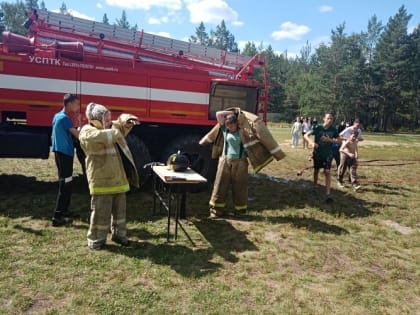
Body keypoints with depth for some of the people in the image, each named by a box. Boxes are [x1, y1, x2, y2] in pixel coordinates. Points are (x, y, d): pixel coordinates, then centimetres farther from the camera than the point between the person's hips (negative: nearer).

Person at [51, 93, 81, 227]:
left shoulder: (57, 116, 13)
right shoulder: (65, 118, -17)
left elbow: (53, 135, 20)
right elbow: (78, 135, -20)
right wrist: (79, 121, -8)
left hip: (59, 152, 10)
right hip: (65, 153, -10)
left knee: (66, 183, 18)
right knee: (65, 185, -8)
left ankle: (63, 210, 28)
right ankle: (57, 217, -6)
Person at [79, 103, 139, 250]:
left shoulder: (110, 128, 14)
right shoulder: (87, 132, -11)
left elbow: (122, 120, 25)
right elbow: (102, 137, -32)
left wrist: (129, 120, 0)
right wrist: (115, 131, -16)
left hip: (118, 179, 8)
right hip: (101, 181, -8)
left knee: (119, 210, 16)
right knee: (101, 212, 0)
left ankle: (119, 234, 31)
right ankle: (96, 239, 16)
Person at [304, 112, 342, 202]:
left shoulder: (333, 129, -4)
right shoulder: (318, 127, -11)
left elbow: (339, 140, 3)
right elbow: (306, 135, -13)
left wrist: (330, 140, -16)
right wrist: (312, 143, -32)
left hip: (328, 154, 0)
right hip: (317, 153, 0)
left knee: (327, 172, -9)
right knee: (316, 170, 14)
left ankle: (328, 194, -9)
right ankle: (315, 186, 39)